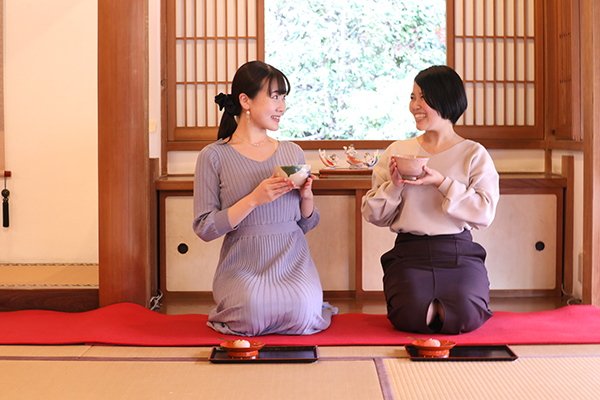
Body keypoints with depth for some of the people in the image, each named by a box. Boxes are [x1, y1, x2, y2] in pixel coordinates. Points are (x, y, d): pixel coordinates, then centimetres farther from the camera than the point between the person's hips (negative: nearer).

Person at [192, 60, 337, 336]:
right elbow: (205, 228, -10)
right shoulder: (214, 156, -3)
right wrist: (253, 200, -19)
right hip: (242, 265, -2)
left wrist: (306, 196, -6)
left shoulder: (292, 152, 11)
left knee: (300, 312, -28)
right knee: (254, 313, -31)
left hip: (292, 262, 3)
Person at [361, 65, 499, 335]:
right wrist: (394, 185, -9)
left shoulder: (474, 155, 4)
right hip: (409, 254, 1)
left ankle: (433, 310, 9)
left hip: (459, 254, -1)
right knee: (411, 315, -25)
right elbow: (373, 215, 9)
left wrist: (442, 183, -14)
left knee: (466, 316, -25)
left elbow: (485, 212, -8)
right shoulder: (397, 152, 10)